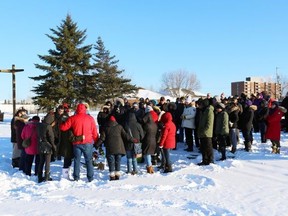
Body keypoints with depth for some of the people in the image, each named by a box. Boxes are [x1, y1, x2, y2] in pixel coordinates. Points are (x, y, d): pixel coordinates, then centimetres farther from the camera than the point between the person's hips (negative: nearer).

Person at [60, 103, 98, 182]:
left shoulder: (72, 118, -1)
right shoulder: (90, 118, 0)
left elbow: (63, 127, 0)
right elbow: (94, 131, 2)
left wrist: (61, 123, 21)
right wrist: (96, 141, 11)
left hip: (76, 143, 1)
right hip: (88, 143, 0)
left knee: (77, 160, 11)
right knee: (89, 160, 7)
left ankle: (76, 177, 12)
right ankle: (90, 178, 7)